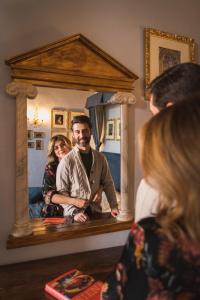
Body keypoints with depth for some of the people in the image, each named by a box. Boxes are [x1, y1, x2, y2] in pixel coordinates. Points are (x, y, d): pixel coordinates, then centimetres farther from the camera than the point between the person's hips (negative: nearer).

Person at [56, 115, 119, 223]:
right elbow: (62, 191, -11)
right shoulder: (66, 161, -11)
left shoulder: (100, 158, 0)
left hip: (96, 213, 3)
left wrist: (113, 206, -3)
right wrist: (74, 212, -19)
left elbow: (108, 183, 5)